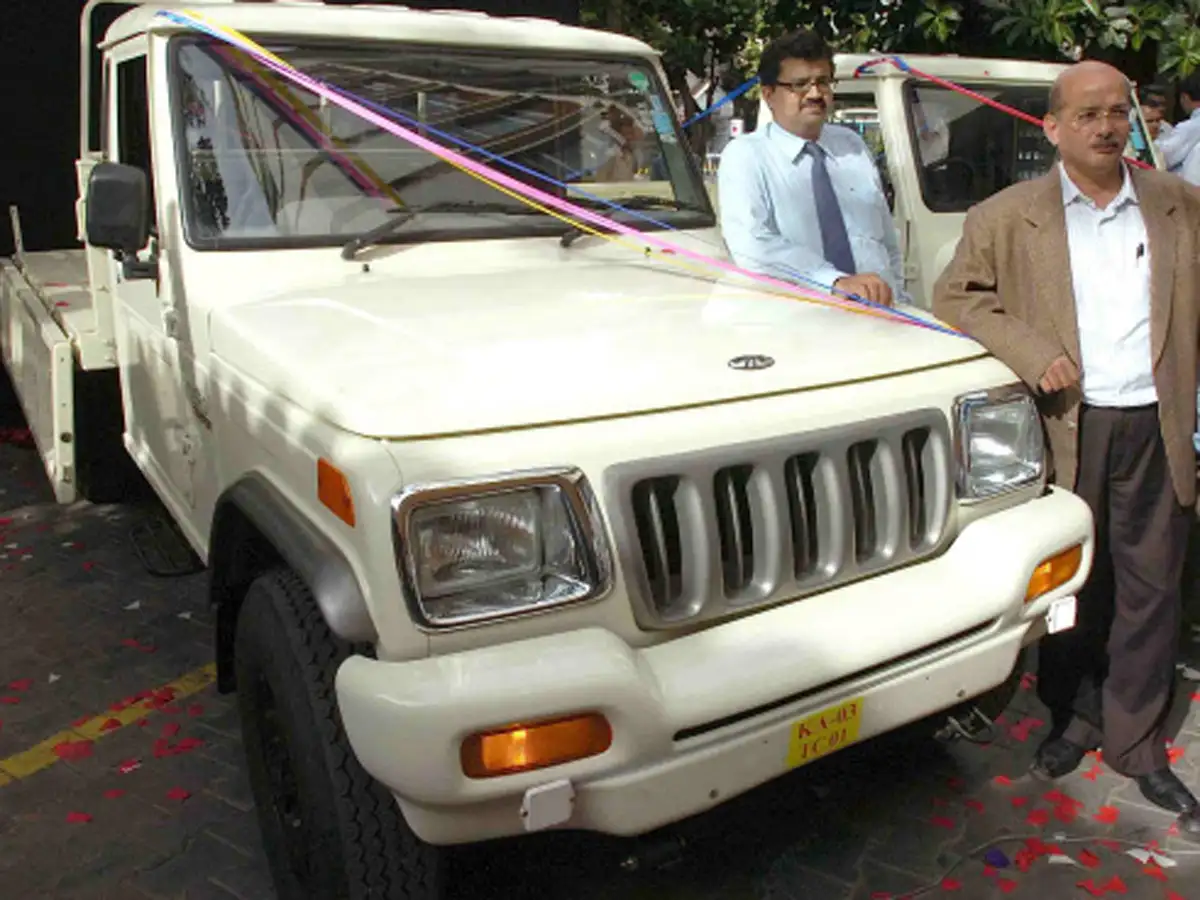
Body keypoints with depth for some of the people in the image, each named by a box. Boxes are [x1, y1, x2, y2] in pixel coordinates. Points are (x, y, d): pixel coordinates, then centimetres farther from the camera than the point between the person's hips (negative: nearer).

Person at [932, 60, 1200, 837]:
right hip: (1066, 427, -2)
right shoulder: (1006, 217, 0)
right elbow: (956, 295, -2)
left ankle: (1136, 743, 24)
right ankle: (1074, 716, 32)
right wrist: (1035, 356, -14)